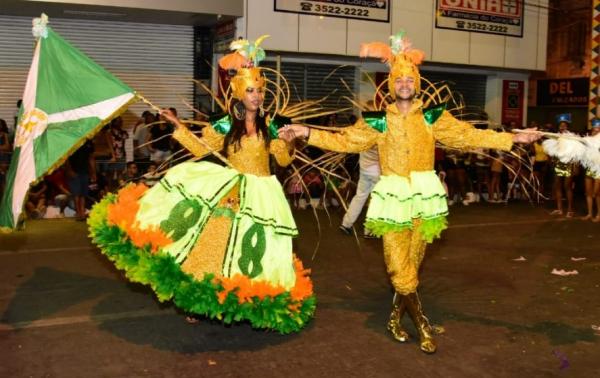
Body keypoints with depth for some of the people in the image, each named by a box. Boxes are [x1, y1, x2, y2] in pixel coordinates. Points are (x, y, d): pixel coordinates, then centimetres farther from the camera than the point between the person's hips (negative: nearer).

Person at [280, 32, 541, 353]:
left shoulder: (432, 117, 6)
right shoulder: (378, 121, 6)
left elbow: (468, 136, 3)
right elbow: (345, 140, 6)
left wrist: (513, 138, -2)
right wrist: (308, 133, -1)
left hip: (424, 193, 1)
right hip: (393, 194, 0)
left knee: (412, 260, 6)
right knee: (398, 262, -4)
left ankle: (397, 314, 23)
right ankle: (421, 322, 8)